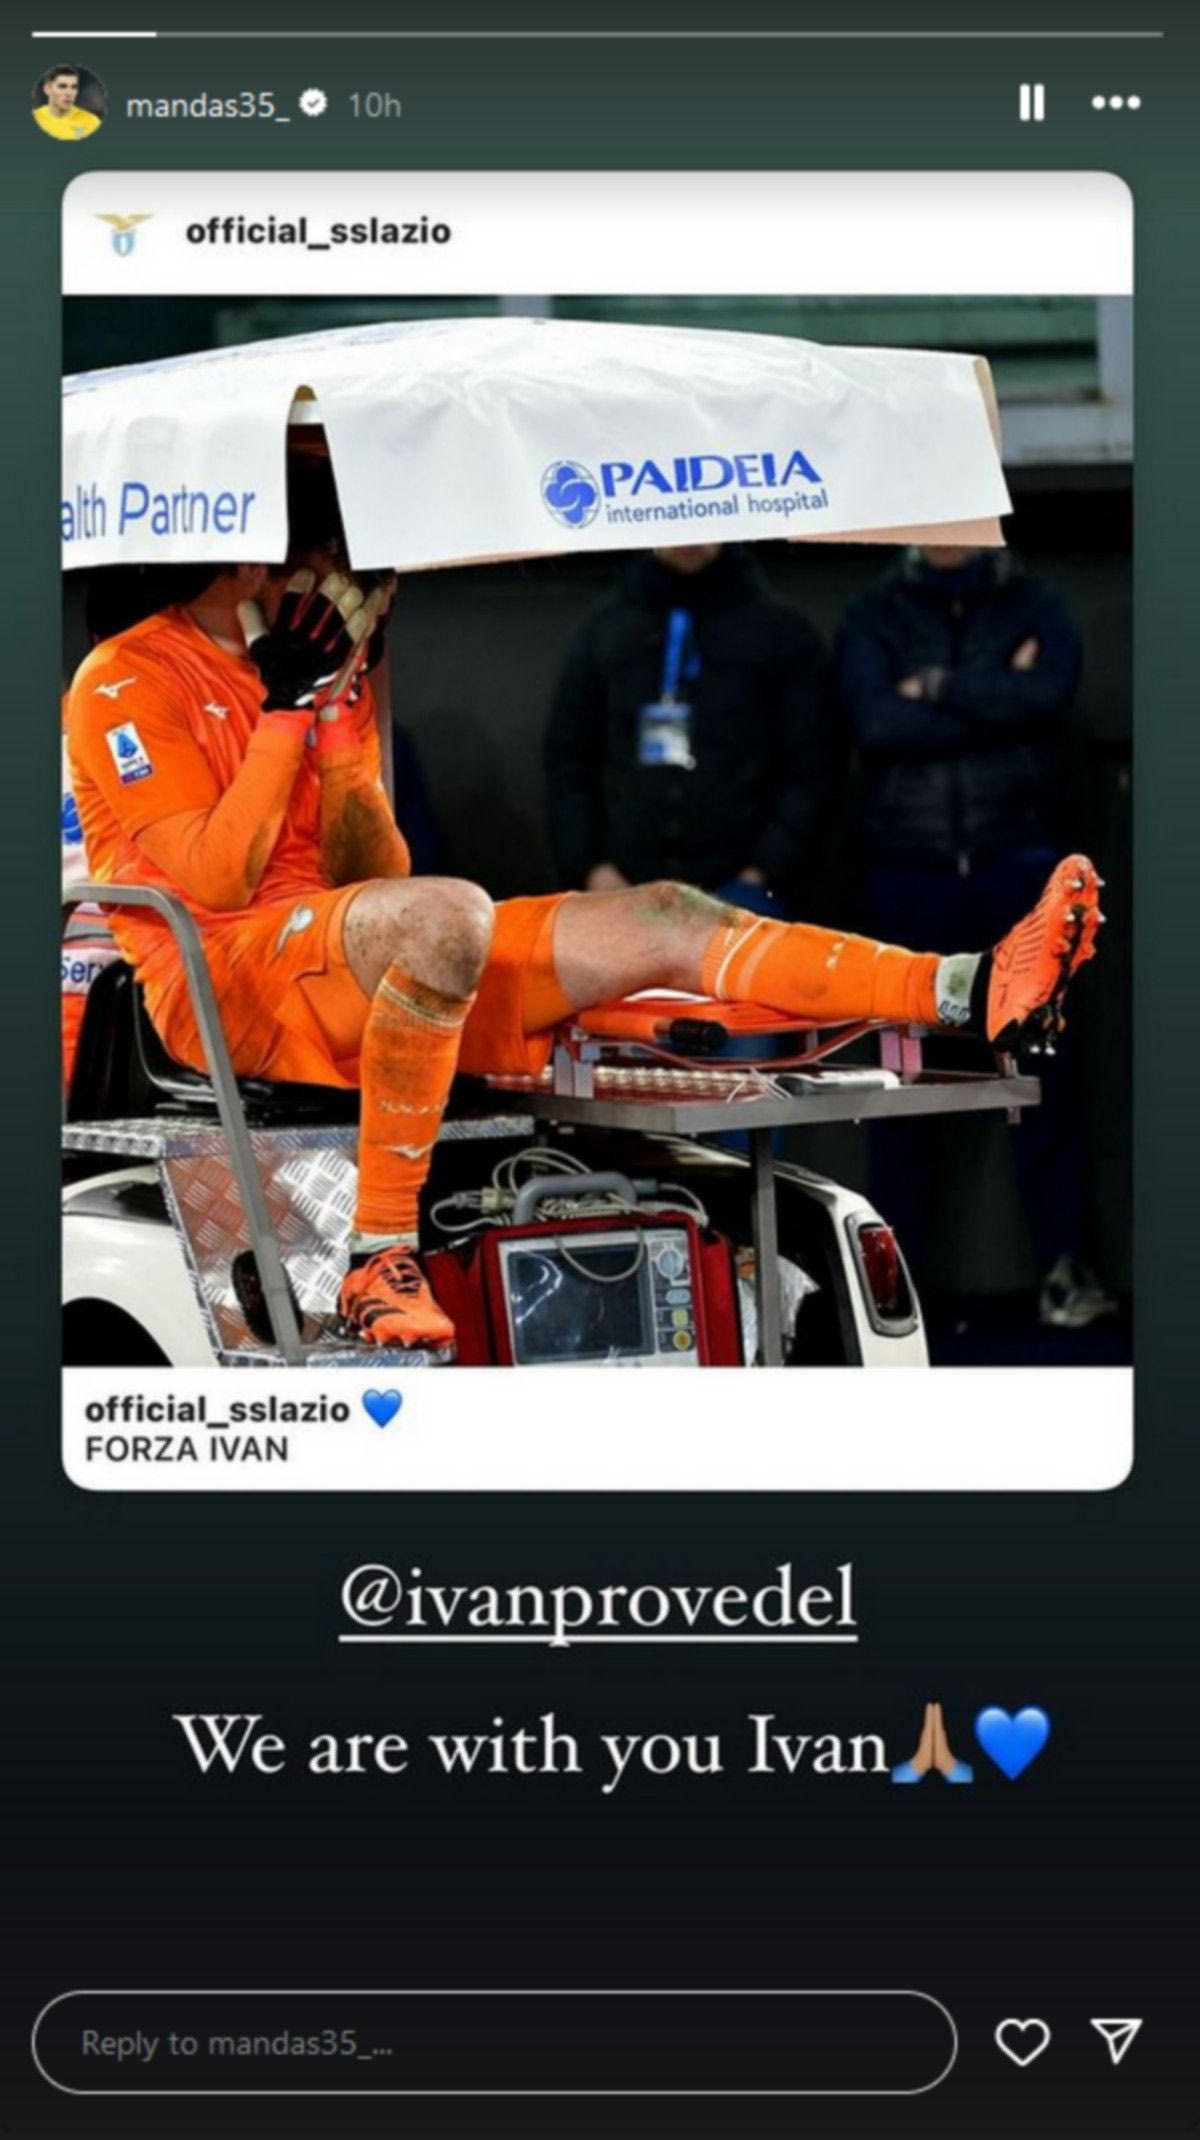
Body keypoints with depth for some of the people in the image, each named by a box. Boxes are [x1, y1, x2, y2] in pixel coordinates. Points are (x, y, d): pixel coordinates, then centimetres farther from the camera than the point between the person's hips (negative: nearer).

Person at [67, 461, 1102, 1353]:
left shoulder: (316, 670, 20)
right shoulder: (130, 680, -2)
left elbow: (371, 873, 9)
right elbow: (212, 881, -14)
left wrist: (337, 709, -1)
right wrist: (285, 708, -8)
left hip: (365, 981, 8)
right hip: (220, 986, -8)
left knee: (660, 920, -5)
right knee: (449, 914, -38)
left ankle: (970, 992, -14)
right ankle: (379, 1254, -35)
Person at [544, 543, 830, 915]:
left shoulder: (781, 632, 6)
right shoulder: (602, 632, 13)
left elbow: (806, 770, 2)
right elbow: (567, 763, 13)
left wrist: (766, 874, -8)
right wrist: (589, 867, 1)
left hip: (740, 889, -2)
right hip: (626, 892, 2)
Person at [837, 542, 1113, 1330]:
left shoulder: (1034, 606, 6)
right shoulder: (875, 618, 6)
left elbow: (1049, 693, -13)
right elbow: (879, 724, -11)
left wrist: (939, 688, -9)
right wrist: (998, 702, -11)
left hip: (1017, 864, 0)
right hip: (909, 870, 0)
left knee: (1044, 1059, -1)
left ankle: (1065, 1262, 3)